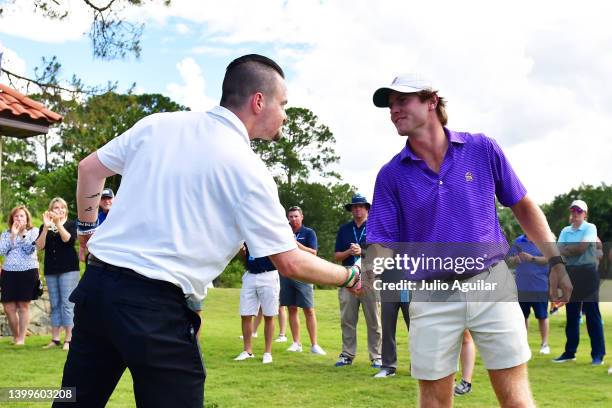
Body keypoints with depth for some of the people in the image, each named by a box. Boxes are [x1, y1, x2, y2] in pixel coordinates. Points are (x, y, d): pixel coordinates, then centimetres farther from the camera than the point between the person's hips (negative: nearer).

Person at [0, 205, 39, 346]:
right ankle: (15, 336, 17)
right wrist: (13, 234, -8)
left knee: (23, 305, -2)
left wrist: (23, 233, -10)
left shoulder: (34, 232, 4)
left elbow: (30, 249, -8)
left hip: (28, 272, -3)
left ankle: (21, 338, 3)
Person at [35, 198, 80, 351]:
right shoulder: (45, 227, 11)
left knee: (67, 304, -7)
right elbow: (39, 246, -2)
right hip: (51, 270, 4)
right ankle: (55, 339, 12)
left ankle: (68, 339, -6)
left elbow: (68, 239, -14)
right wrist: (46, 227, -12)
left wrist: (58, 223, -17)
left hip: (68, 269, -4)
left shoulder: (71, 224, 4)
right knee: (55, 305, 7)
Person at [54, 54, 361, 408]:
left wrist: (87, 228, 32)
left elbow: (89, 169, 17)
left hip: (96, 284, 6)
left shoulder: (158, 124, 7)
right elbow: (290, 263, -6)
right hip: (156, 307, -6)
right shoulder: (248, 169, -8)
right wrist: (349, 276, 10)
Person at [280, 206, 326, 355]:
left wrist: (296, 243, -16)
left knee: (309, 310, -6)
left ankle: (314, 345, -4)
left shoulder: (309, 233, 3)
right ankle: (296, 343, 12)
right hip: (286, 274, 3)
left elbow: (313, 253, -8)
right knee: (292, 309, 5)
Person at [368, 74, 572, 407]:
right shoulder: (391, 175, 0)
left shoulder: (482, 149, -1)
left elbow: (523, 207, 8)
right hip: (432, 296, 1)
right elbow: (382, 242, -2)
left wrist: (555, 260, 1)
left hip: (492, 283, 0)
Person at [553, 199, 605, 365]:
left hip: (588, 272, -5)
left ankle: (598, 354, -2)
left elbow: (582, 246, -17)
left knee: (592, 314, -5)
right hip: (571, 273, 5)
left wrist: (568, 249, -3)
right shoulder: (565, 231, 12)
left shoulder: (590, 228, -3)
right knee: (571, 314, 9)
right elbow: (560, 251, 0)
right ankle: (570, 352, 17)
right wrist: (576, 250, -14)